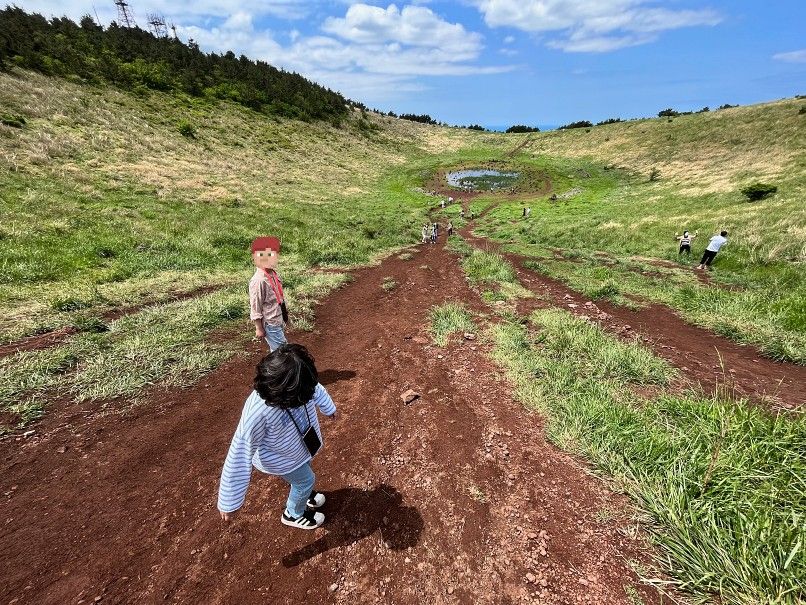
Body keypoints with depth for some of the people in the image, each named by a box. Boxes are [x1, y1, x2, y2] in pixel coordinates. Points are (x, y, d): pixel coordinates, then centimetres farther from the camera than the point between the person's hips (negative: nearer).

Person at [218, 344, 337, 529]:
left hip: (300, 444, 5)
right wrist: (230, 502, -21)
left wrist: (329, 408, 16)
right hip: (280, 458, -5)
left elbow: (317, 390, -5)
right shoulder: (257, 412, -44)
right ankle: (294, 514, 49)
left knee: (302, 476, 31)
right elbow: (240, 455, -32)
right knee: (306, 480, 17)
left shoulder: (301, 381, -30)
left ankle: (303, 492, 64)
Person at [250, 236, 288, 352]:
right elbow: (255, 307, -18)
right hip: (270, 324, -8)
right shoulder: (258, 281, -22)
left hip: (279, 321, 8)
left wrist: (285, 316, 21)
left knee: (276, 350, 21)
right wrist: (259, 328, -14)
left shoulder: (274, 274, 2)